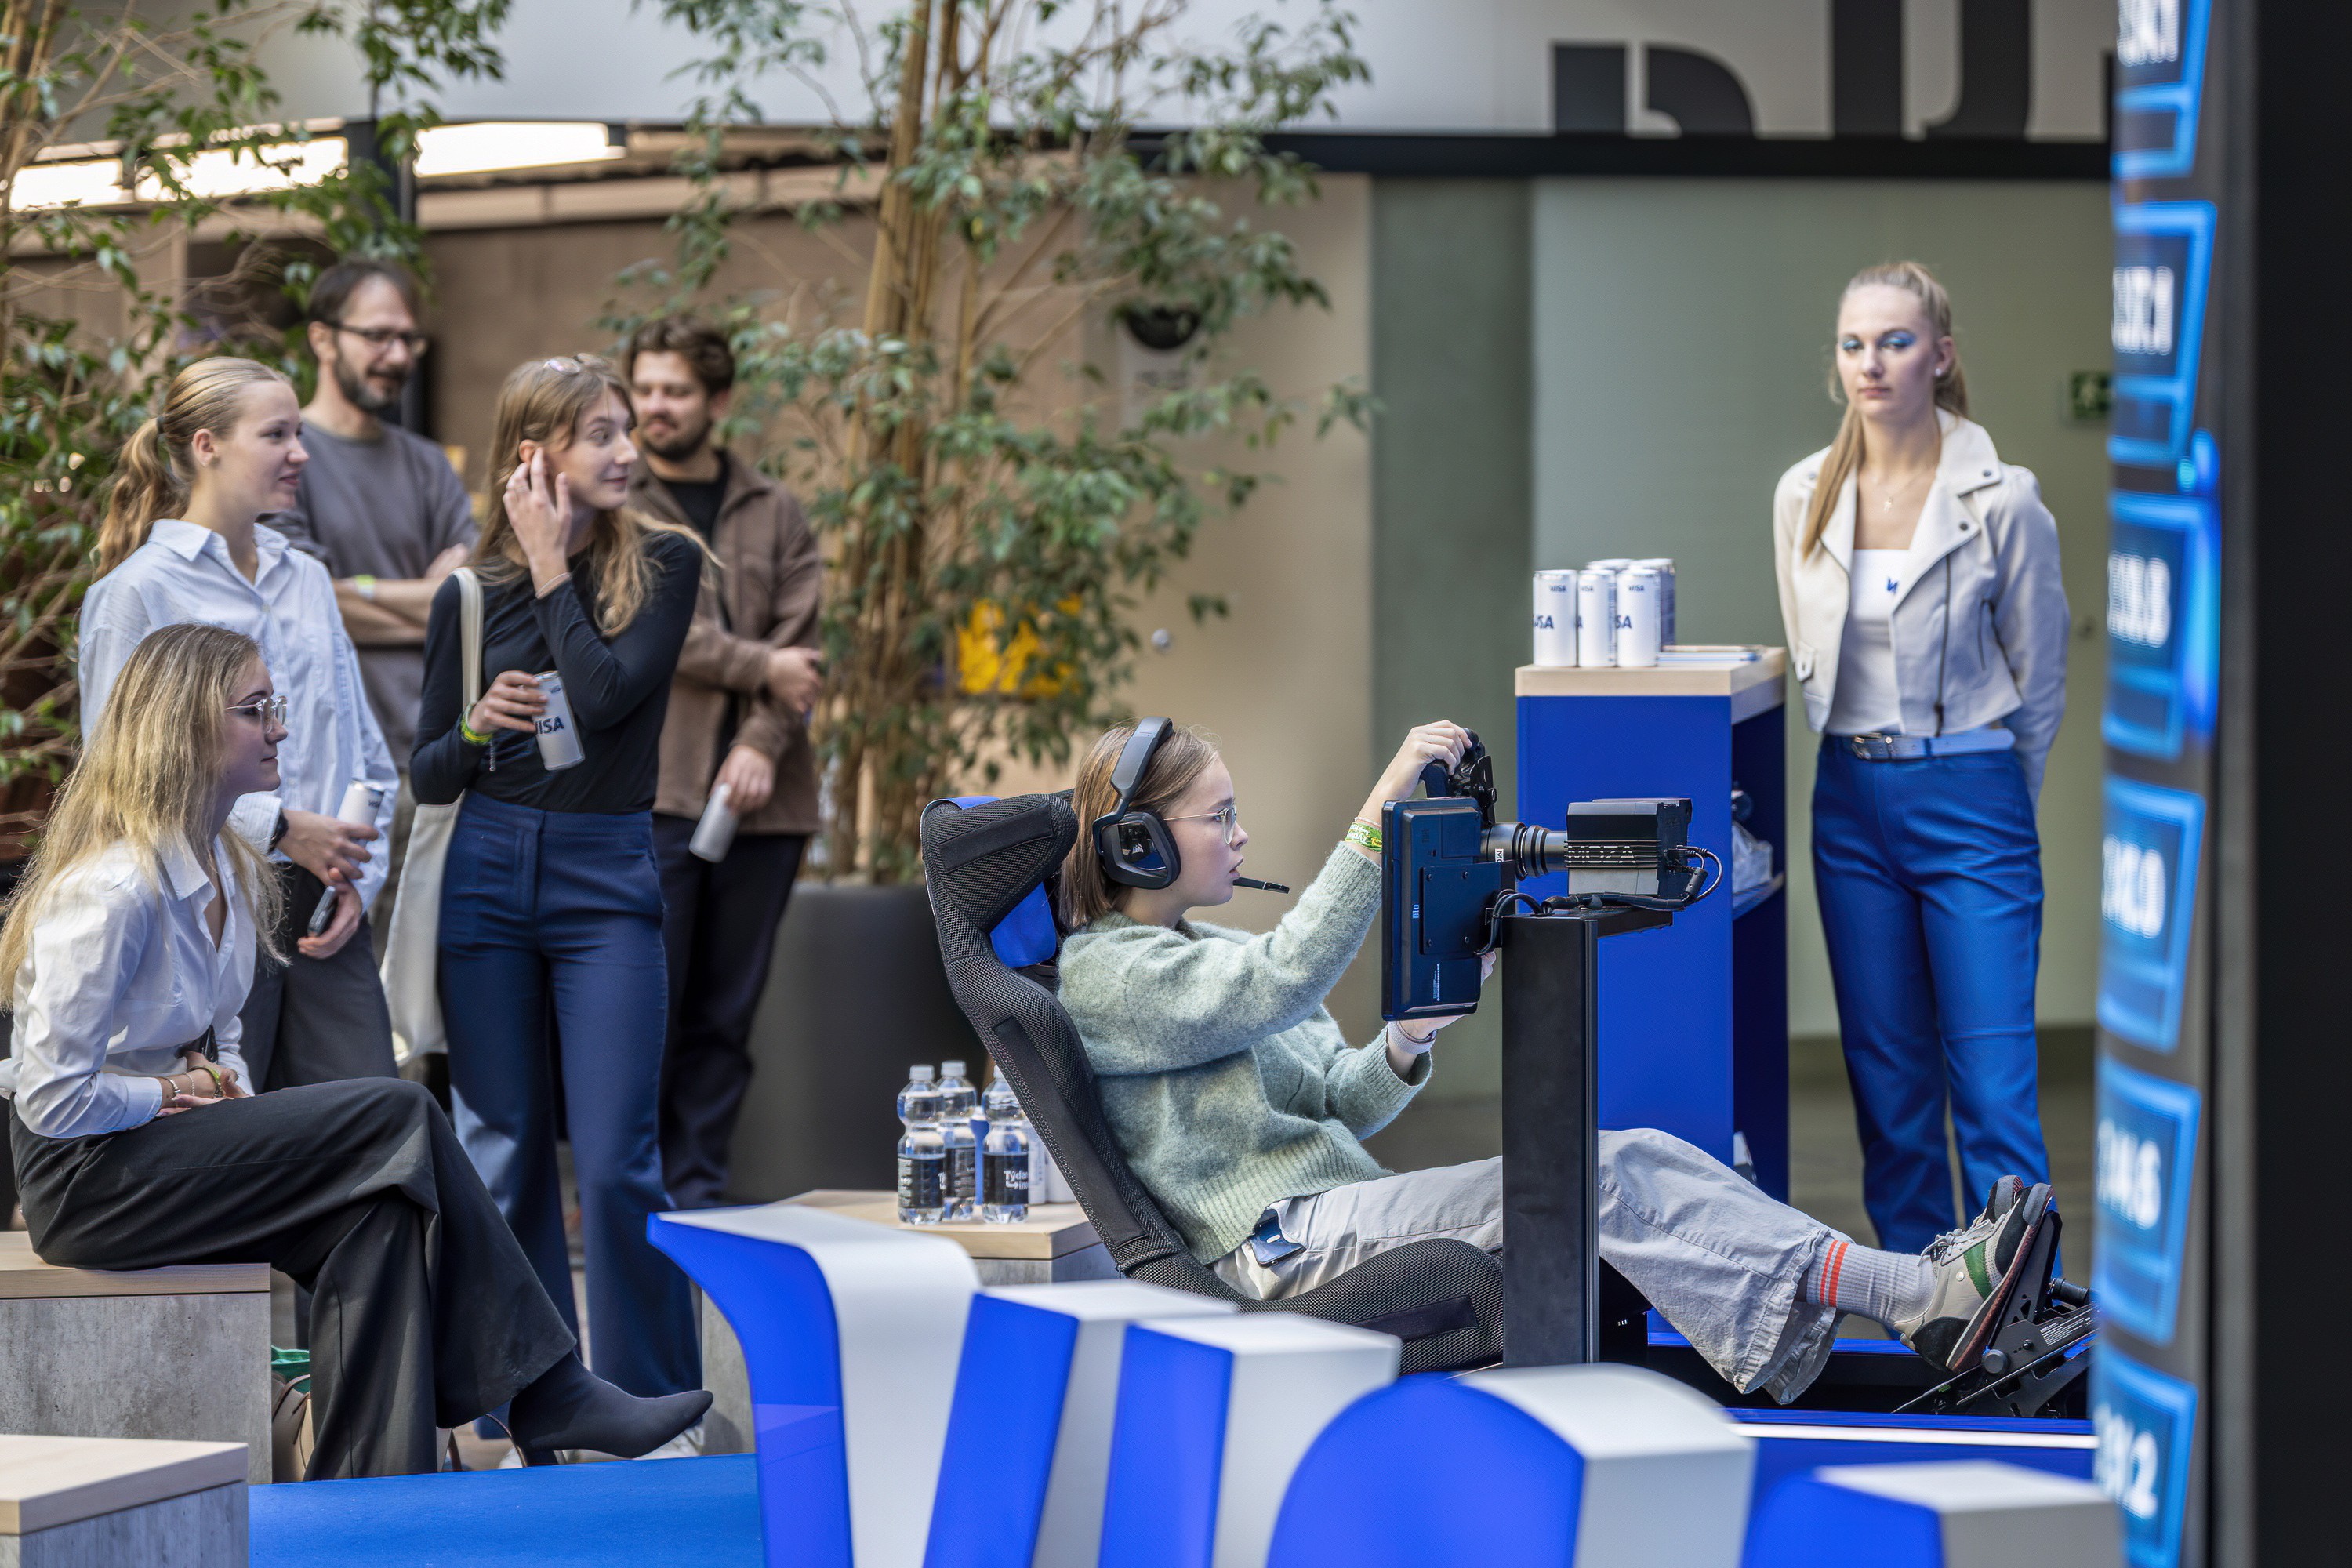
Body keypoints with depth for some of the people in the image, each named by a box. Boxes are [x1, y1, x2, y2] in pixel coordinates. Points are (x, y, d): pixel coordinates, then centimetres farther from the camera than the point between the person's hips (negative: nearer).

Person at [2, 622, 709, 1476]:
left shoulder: (227, 872, 11)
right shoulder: (111, 891, -20)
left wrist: (224, 1085, 2)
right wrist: (172, 1094, -10)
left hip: (167, 1147, 9)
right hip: (88, 1179, -9)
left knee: (381, 1209, -18)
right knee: (398, 1121, -18)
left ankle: (373, 1491, -16)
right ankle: (546, 1395, -12)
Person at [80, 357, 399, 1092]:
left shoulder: (306, 580, 16)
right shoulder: (137, 592, -3)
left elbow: (368, 755, 19)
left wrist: (359, 877, 4)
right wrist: (280, 829, -13)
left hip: (325, 920, 6)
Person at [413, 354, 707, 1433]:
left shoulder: (663, 563, 1)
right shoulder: (472, 593, 5)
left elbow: (606, 696, -15)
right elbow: (428, 776, 9)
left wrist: (551, 567, -8)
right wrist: (476, 727, -12)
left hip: (606, 879, -2)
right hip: (486, 879, 2)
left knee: (617, 1161, -8)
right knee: (504, 1157, 6)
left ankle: (654, 1406, 3)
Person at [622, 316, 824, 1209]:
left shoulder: (775, 515, 13)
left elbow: (799, 643, 4)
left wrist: (762, 742, -10)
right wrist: (759, 669, -7)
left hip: (760, 797, 3)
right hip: (649, 793, -3)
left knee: (726, 1014, 5)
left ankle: (698, 1190, 11)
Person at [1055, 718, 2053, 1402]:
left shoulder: (1218, 952, 24)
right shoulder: (1105, 974, -5)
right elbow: (1284, 982, -22)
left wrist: (1401, 1048, -4)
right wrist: (1382, 810, -26)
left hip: (1347, 1201, 9)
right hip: (1280, 1245, -9)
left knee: (1639, 1153, -12)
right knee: (1577, 1182, -25)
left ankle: (1926, 1297, -25)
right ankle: (1916, 1296, -30)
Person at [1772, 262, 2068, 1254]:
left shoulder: (2001, 501, -8)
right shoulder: (1805, 497, 4)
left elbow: (2040, 675, 3)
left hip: (1970, 800, -4)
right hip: (1852, 805, 4)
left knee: (1993, 1087, -7)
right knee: (1888, 1079, 8)